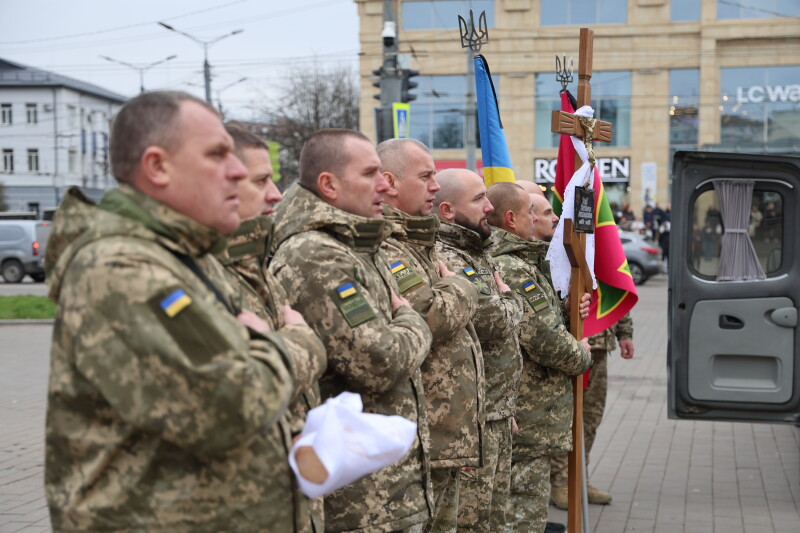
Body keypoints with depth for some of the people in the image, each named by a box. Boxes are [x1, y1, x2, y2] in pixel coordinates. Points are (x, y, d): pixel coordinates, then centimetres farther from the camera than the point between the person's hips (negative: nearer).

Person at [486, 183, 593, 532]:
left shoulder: (509, 262, 15)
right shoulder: (513, 270, -21)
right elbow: (545, 340, -23)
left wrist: (567, 310, 6)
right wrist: (581, 355, -3)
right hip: (529, 425, -11)